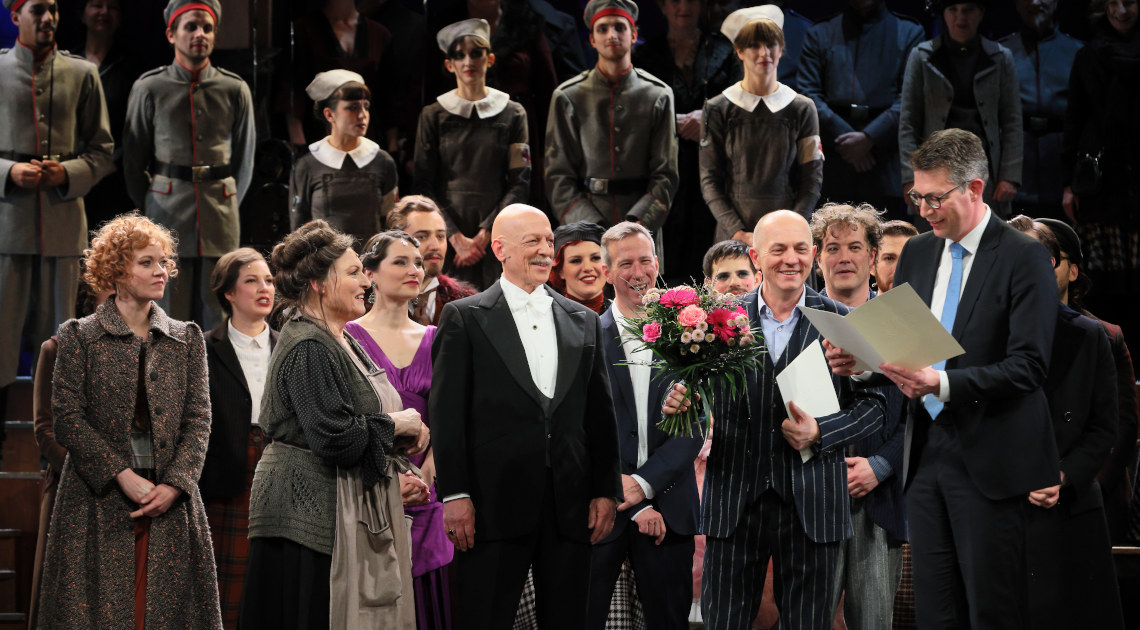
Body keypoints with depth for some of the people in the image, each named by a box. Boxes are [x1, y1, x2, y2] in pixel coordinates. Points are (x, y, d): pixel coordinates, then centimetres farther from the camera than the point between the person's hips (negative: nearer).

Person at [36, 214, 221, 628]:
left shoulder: (186, 338, 11)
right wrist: (123, 477, -13)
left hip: (171, 501, 3)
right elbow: (67, 419, -5)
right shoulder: (80, 337, 2)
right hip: (99, 501, -3)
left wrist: (173, 485, -9)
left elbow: (198, 419, 6)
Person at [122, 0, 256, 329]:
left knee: (216, 317, 2)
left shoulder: (235, 90, 7)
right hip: (167, 210, -2)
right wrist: (148, 213, 9)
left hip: (219, 218, 2)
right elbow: (133, 160, 9)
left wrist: (226, 208, 13)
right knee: (169, 316, -3)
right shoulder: (149, 88, 3)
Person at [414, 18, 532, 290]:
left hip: (496, 238, 0)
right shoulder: (434, 115, 7)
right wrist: (456, 237, -9)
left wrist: (485, 233, -8)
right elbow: (424, 185, 3)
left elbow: (520, 183, 3)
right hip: (447, 235, 0)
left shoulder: (512, 114, 8)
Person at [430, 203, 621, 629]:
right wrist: (454, 495, -10)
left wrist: (606, 491, 7)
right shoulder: (464, 318, 3)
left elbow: (600, 414, 15)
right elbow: (446, 414, -3)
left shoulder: (584, 322, 15)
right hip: (493, 509, -4)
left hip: (570, 510, 4)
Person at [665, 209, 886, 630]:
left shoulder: (843, 322, 3)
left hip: (810, 507, 0)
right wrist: (678, 403, -15)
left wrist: (820, 433, -12)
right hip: (734, 499, 1)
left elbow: (873, 404, 3)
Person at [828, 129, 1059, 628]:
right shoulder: (916, 254, 13)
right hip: (926, 454, 6)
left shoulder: (1022, 257, -8)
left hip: (988, 462, -6)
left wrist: (941, 383, -26)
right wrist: (857, 359, -4)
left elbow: (1027, 367, -16)